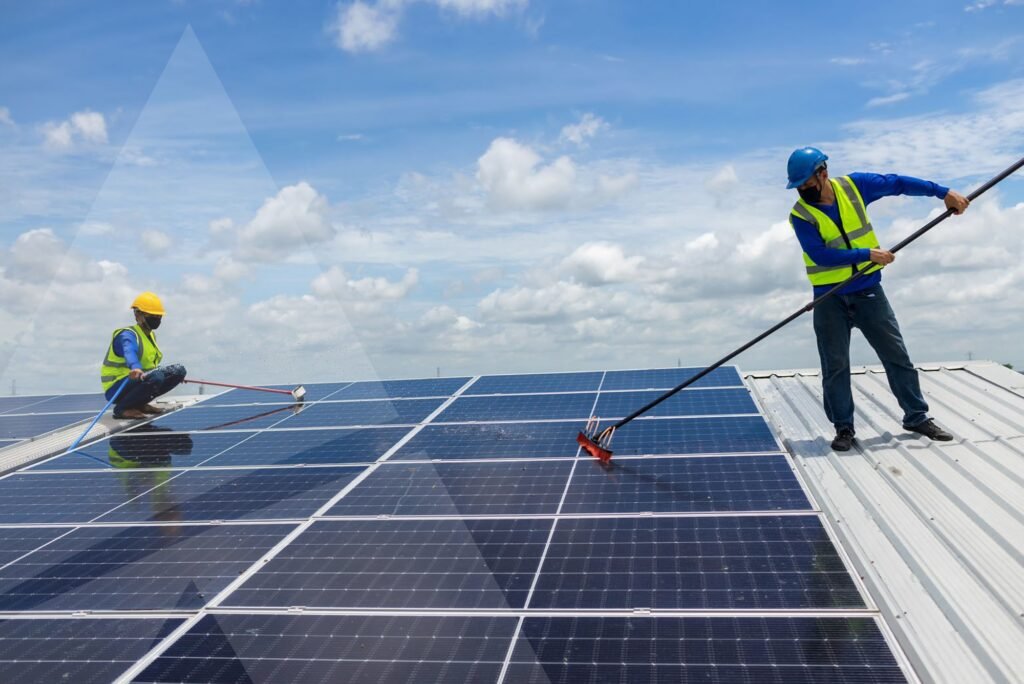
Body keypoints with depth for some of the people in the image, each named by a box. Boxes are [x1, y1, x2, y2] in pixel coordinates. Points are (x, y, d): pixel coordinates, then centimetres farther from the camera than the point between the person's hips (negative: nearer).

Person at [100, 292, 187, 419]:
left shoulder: (151, 336, 13)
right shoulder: (127, 335, -15)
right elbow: (129, 352, -40)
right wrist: (135, 368, -61)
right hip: (116, 388, -8)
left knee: (179, 370, -2)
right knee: (156, 377, -35)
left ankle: (139, 403, 2)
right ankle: (121, 408, -15)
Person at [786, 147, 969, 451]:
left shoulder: (853, 186, -3)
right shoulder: (801, 215, -12)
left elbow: (897, 183, 9)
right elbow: (821, 256, -20)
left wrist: (944, 192, 7)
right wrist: (868, 254, -25)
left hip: (868, 291, 3)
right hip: (829, 298, -2)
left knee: (897, 355, 8)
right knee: (835, 366, 0)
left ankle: (917, 417, 23)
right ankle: (843, 427, 14)